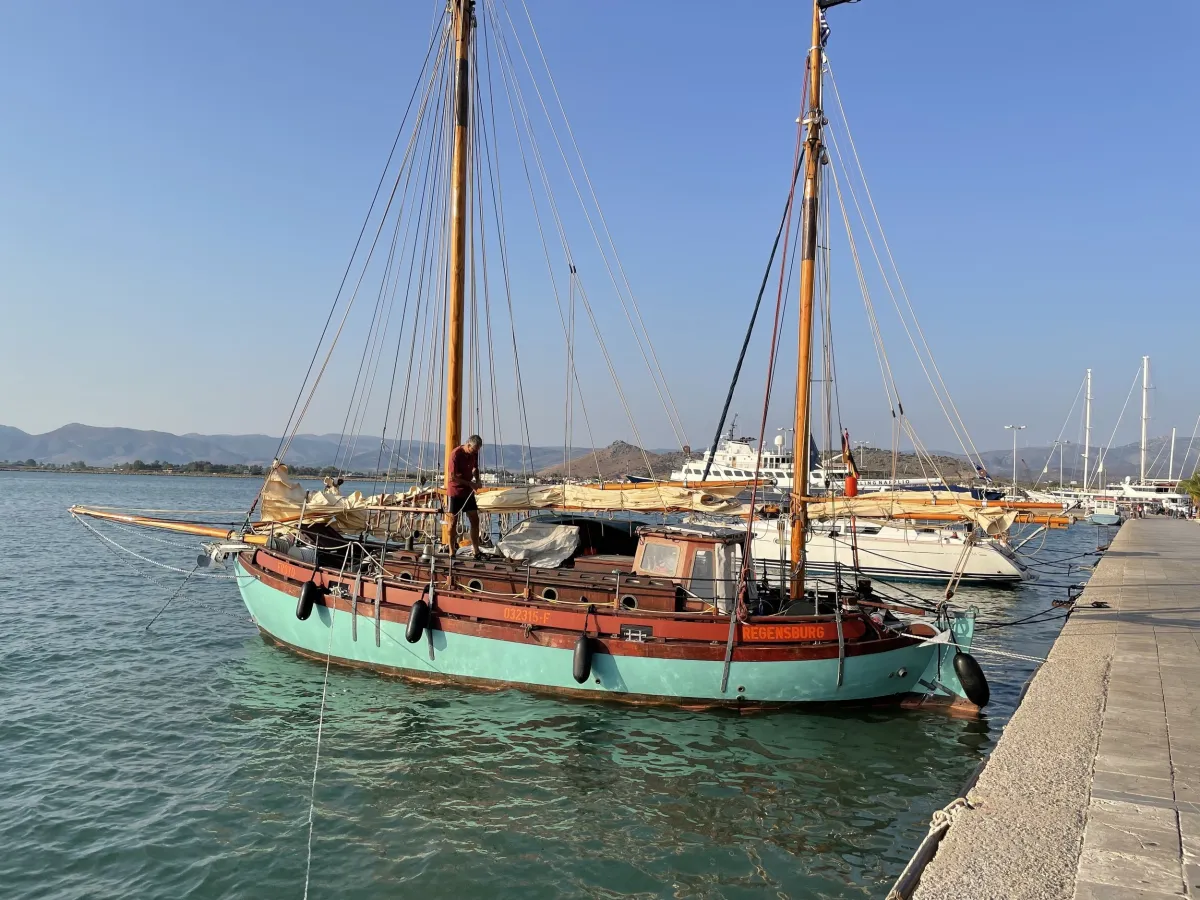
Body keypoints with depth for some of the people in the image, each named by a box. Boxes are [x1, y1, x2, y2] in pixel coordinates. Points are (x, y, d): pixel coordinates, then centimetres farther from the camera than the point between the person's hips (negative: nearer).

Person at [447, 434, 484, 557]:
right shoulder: (456, 454, -20)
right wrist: (470, 483, -19)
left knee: (475, 520, 3)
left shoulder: (474, 454, 1)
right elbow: (452, 477, -21)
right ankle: (451, 552, 9)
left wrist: (477, 480, 0)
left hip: (468, 491, 6)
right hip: (455, 491, -6)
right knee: (453, 521, 0)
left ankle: (476, 551, 7)